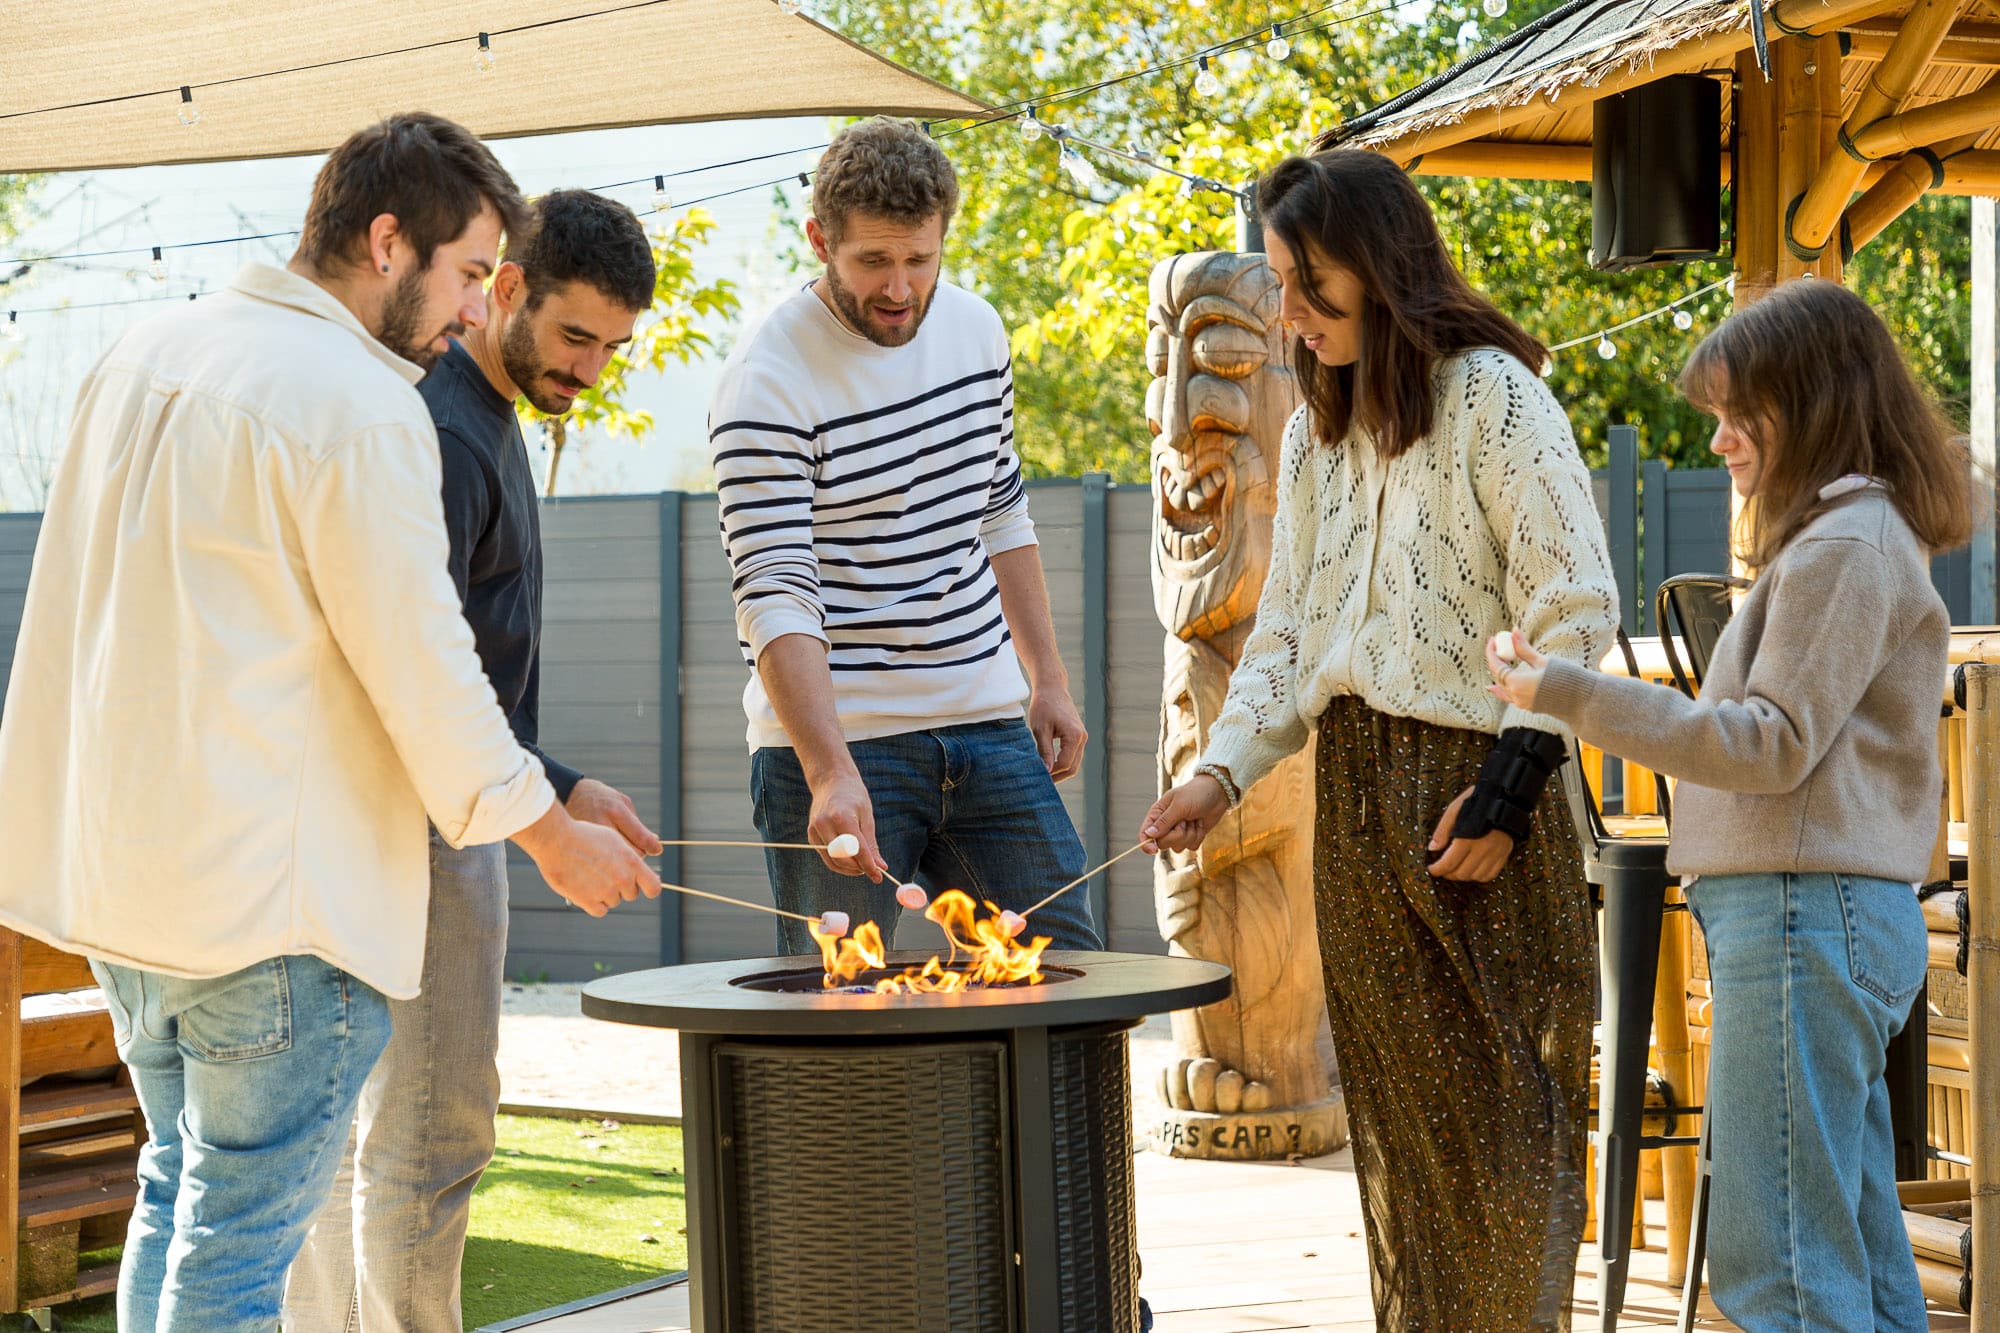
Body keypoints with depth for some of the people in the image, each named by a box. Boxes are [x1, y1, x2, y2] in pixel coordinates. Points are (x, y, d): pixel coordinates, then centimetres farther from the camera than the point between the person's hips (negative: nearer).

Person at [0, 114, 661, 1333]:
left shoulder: (143, 357, 12)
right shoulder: (359, 406, -15)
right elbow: (420, 660, -13)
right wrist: (554, 834, -1)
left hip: (120, 862, 9)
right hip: (275, 897, -9)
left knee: (179, 1197, 19)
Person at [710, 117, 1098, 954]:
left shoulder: (975, 328, 6)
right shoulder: (767, 384, -15)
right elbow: (776, 596, -23)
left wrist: (1048, 678, 16)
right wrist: (830, 773, -33)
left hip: (985, 727, 6)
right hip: (836, 736, -6)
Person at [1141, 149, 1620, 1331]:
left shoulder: (1491, 394, -7)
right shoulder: (1318, 429, 15)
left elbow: (1575, 606, -11)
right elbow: (1287, 629, 16)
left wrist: (1510, 783, -16)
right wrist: (1222, 773, 3)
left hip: (1472, 786, -7)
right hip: (1355, 791, 7)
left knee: (1499, 1100, -3)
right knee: (1398, 1102, 9)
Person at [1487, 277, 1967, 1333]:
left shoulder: (1848, 549, -11)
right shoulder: (1846, 540, 21)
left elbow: (1770, 743, -16)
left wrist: (1573, 696, -17)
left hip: (1804, 916, -11)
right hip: (1831, 917, 11)